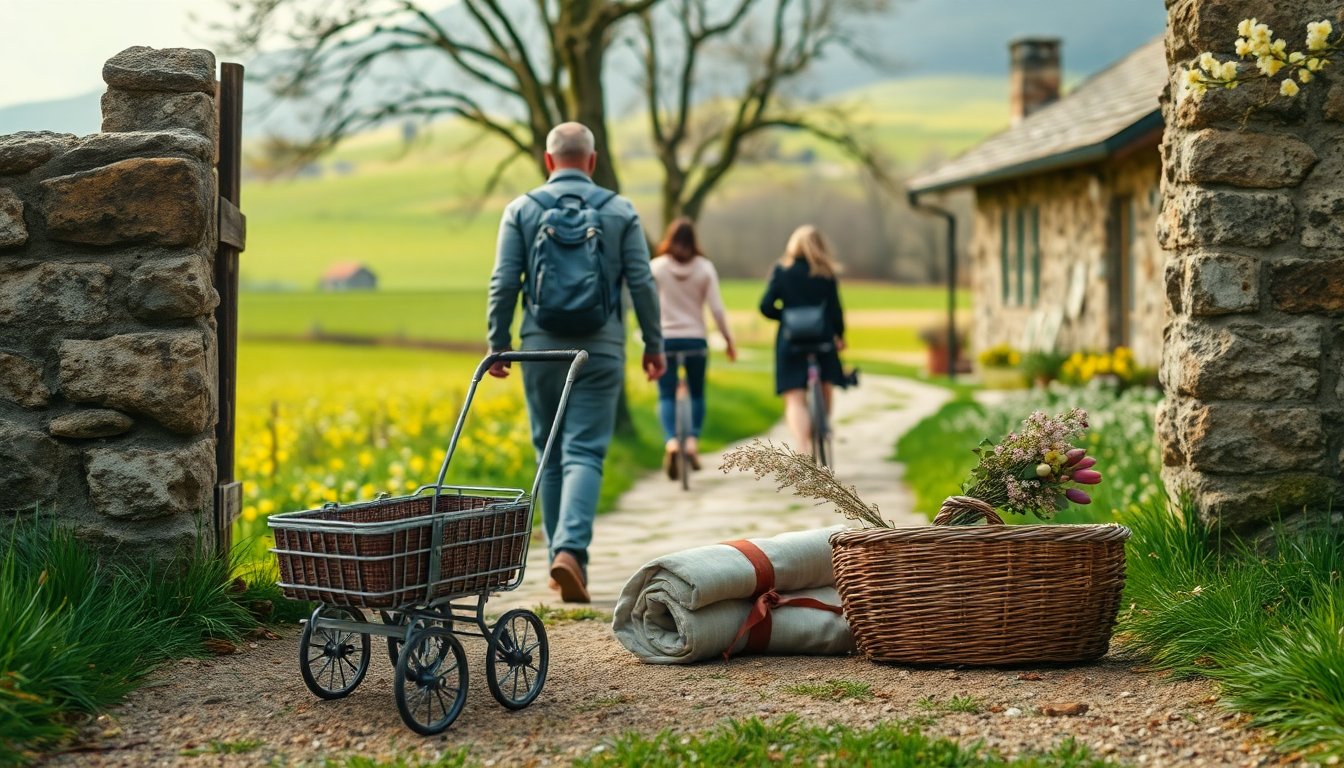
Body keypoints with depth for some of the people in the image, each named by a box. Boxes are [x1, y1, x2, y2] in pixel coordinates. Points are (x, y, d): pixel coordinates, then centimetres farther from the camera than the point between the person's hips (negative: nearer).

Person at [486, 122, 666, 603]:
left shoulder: (522, 210, 2)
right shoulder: (620, 211, 2)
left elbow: (503, 284, -1)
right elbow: (642, 283, 1)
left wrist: (498, 343, 7)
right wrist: (654, 344, 9)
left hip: (542, 347, 1)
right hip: (600, 349, -1)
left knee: (550, 452, 12)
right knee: (584, 453, -3)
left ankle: (563, 559, 16)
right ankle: (570, 548, -23)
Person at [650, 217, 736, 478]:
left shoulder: (657, 267, -3)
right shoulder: (704, 267, -2)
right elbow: (716, 308, -4)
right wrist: (728, 339, 6)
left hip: (665, 338, -1)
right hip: (696, 339, 1)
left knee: (666, 395, 2)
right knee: (697, 393, 16)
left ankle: (671, 441, -21)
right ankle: (693, 440, 1)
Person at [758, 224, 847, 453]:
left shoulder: (781, 271, 0)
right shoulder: (826, 274, 0)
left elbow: (766, 307, -5)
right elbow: (835, 309, 1)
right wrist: (839, 335, 18)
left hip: (790, 343, -1)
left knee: (795, 400, -4)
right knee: (823, 394, 22)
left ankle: (802, 452, -22)